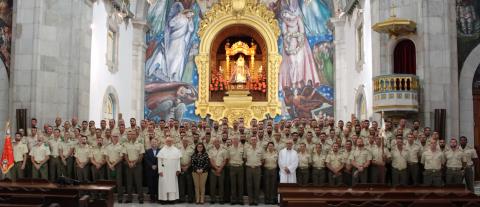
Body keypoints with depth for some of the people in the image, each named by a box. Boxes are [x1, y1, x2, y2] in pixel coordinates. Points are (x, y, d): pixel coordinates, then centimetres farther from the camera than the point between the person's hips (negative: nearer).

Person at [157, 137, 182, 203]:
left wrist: (178, 169, -1)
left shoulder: (176, 150, 6)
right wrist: (160, 170, -8)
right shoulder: (162, 151, 1)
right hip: (164, 171, -2)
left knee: (173, 184, 1)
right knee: (164, 184, -3)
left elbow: (178, 160, 6)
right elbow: (159, 161, -1)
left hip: (173, 171, 2)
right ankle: (164, 198, 0)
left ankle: (172, 198, 4)